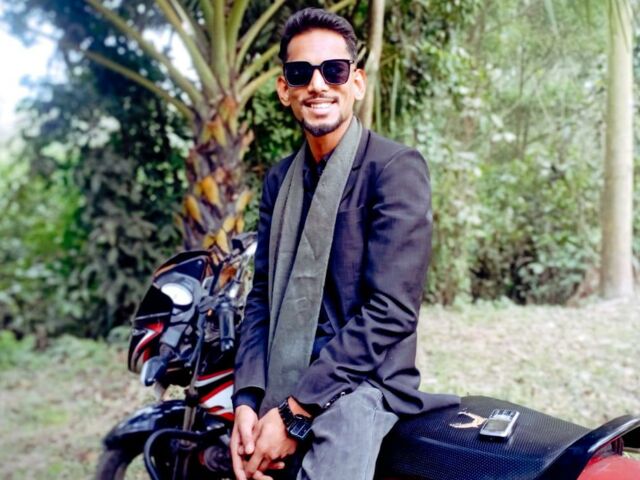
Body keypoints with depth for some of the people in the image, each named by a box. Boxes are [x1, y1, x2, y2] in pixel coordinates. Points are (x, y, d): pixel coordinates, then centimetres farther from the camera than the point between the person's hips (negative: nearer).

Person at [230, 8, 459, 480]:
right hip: (281, 388, 6)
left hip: (360, 384, -5)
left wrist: (296, 412, -18)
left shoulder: (396, 168, -9)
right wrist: (248, 400, -6)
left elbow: (391, 310, -16)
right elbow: (263, 297, 8)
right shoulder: (280, 179, 11)